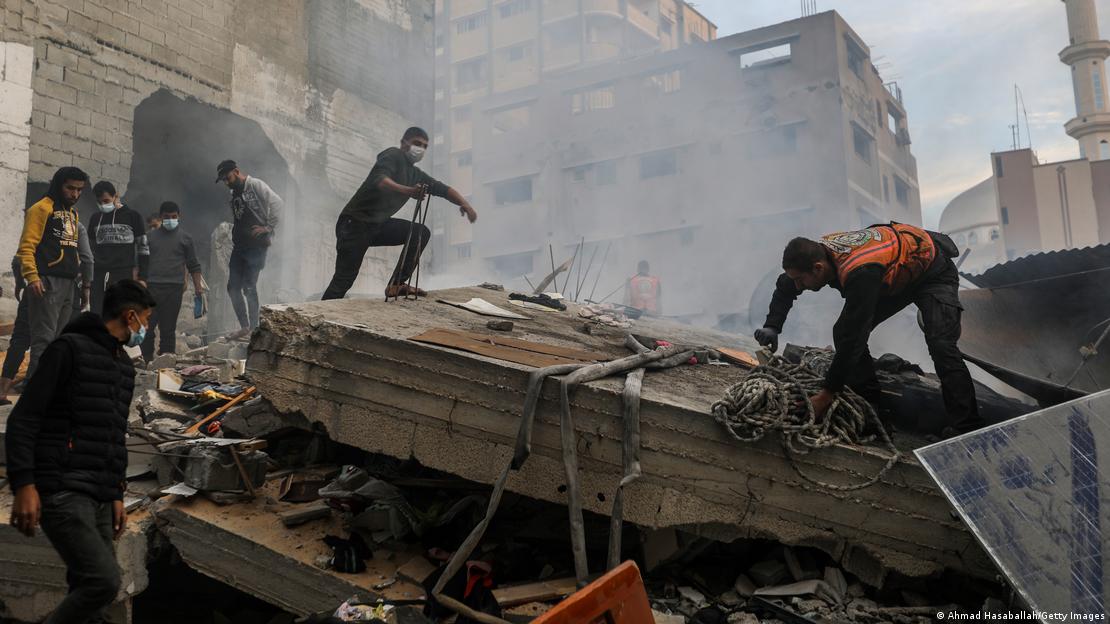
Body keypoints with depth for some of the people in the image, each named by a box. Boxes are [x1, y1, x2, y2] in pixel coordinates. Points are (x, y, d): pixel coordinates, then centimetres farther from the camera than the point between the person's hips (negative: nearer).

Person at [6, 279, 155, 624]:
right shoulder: (70, 348, -5)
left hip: (99, 499, 8)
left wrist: (117, 495, 20)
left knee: (88, 590, 7)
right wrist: (23, 484, -19)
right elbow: (23, 418, -10)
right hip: (62, 492, -8)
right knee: (104, 579, -20)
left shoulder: (124, 366, 20)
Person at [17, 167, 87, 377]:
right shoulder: (42, 208, -6)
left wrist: (76, 268, 15)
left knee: (57, 338, 10)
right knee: (44, 337, -10)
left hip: (68, 283, 8)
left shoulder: (72, 213, 20)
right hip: (48, 282, -8)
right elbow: (26, 246, -12)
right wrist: (32, 277, -20)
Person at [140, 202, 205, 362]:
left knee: (168, 328, 2)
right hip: (152, 287, 1)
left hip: (174, 288, -1)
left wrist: (198, 287, -1)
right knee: (147, 326, -3)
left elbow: (193, 266, 8)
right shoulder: (151, 237, 14)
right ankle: (146, 360, 4)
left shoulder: (185, 239, 10)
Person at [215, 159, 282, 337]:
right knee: (233, 287, 4)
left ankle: (254, 328, -1)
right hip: (239, 246, 8)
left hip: (256, 245, -8)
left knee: (249, 287, -10)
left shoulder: (256, 186, -7)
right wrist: (233, 239, 12)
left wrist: (268, 227, -15)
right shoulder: (234, 194, 18)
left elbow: (277, 203, -16)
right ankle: (245, 326, 13)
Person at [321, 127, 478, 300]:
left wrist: (465, 205, -6)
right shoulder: (393, 155, -9)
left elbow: (443, 189, 12)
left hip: (378, 225, 8)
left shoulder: (415, 174, 13)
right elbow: (379, 180, -29)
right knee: (344, 280, -12)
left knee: (421, 232, -6)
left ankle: (396, 285, -7)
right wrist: (408, 191, -47)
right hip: (354, 223, -7)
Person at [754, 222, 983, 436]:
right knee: (843, 332, -3)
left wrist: (826, 395, -33)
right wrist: (772, 327, -11)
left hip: (933, 272, -8)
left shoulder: (860, 272, -44)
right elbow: (784, 287, 3)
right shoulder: (816, 251, -19)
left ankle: (966, 430, -16)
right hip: (895, 278, 8)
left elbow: (853, 339, -39)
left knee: (941, 345, -24)